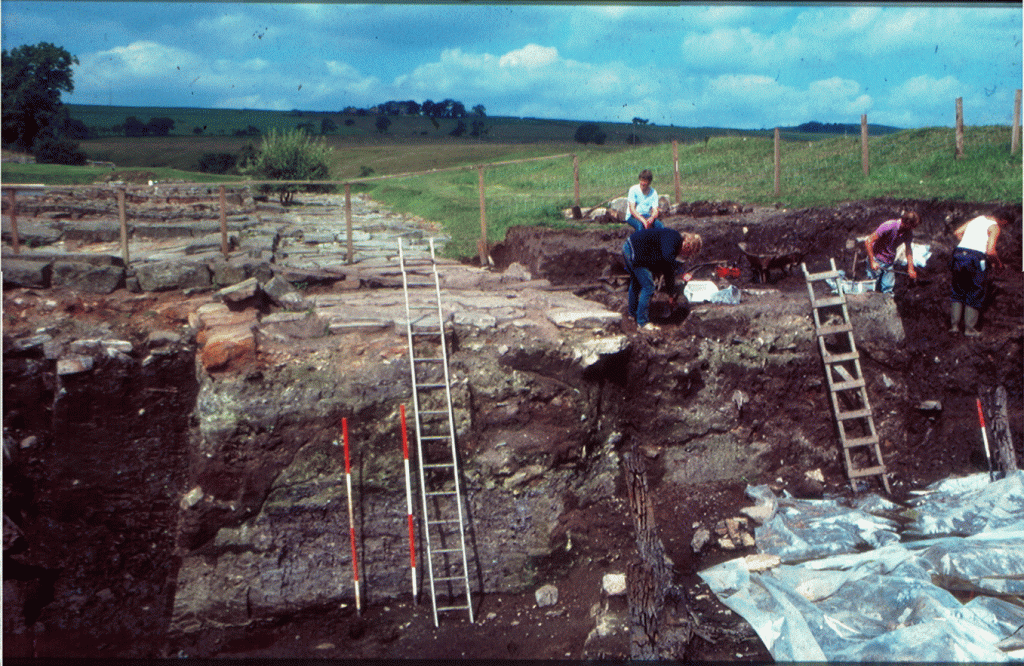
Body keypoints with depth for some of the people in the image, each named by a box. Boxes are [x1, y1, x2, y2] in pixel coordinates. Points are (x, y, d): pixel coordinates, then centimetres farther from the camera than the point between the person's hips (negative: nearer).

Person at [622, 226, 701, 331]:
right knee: (648, 287, -6)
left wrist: (671, 295, 25)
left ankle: (633, 313, 48)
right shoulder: (674, 238, -14)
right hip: (634, 252, -11)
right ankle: (643, 322, 4)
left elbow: (669, 271, 22)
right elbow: (667, 257, -32)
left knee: (635, 282, 29)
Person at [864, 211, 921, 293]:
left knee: (888, 288, 2)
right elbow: (868, 242, -24)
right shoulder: (888, 226, -25)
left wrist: (911, 269, 7)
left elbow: (908, 249, 10)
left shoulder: (908, 233, -5)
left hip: (890, 262, 6)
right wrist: (872, 262, -25)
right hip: (877, 259, -6)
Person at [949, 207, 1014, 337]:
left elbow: (957, 232, 17)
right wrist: (998, 262, 6)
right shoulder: (995, 227, -1)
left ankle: (953, 325, 15)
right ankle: (969, 329, 11)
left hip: (958, 254, 6)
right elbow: (990, 251, -11)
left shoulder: (976, 219, 18)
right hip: (975, 258, -5)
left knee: (958, 292, 19)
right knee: (975, 295, 9)